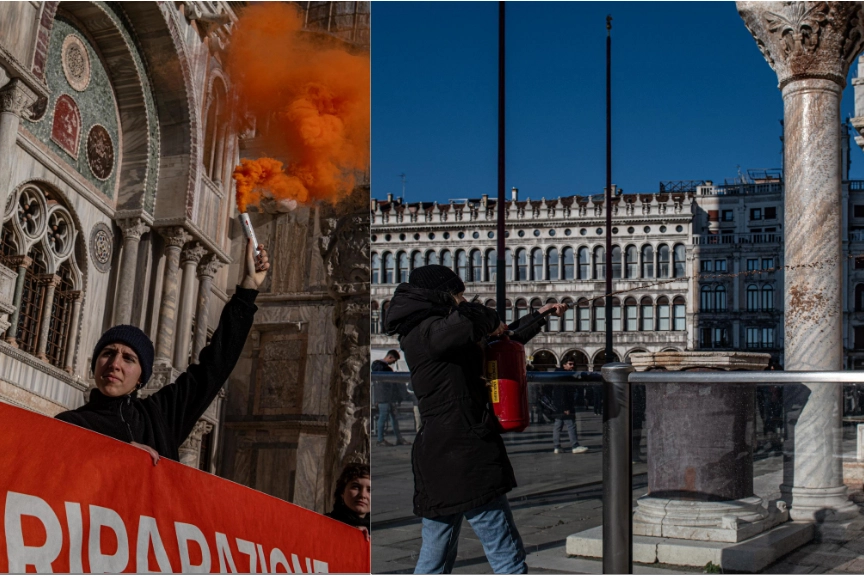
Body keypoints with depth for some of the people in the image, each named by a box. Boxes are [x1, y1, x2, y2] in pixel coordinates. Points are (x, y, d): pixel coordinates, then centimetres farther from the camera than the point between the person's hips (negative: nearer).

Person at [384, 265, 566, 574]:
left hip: (436, 454, 10)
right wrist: (491, 320, -11)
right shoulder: (428, 331, -10)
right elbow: (468, 317, -35)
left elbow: (496, 344, 30)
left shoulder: (417, 335, 19)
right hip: (465, 456, -10)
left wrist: (538, 317, 36)